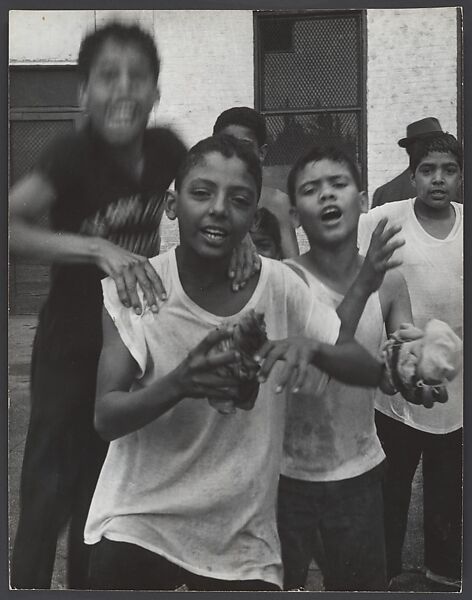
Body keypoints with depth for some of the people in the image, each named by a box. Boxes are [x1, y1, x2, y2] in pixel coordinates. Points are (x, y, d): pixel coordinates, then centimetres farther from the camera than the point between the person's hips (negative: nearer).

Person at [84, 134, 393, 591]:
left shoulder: (279, 285, -7)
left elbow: (370, 370, -4)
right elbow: (106, 419, -15)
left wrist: (311, 348, -26)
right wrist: (179, 383, -36)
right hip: (138, 525, -2)